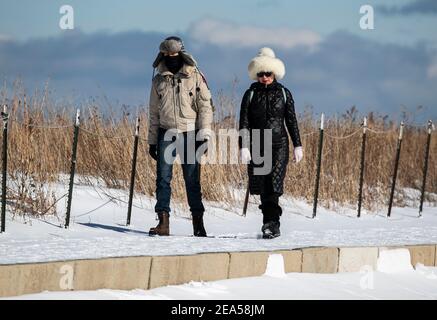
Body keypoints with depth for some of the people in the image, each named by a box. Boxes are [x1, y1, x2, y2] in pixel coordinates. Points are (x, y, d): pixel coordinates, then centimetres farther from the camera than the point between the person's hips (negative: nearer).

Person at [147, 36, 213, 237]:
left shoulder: (195, 77, 2)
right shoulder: (159, 81, 11)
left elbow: (205, 107, 0)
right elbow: (154, 113, 16)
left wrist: (204, 135, -8)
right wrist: (152, 141, 13)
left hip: (189, 134, -2)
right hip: (166, 134, 2)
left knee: (192, 180, 1)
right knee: (163, 178, -4)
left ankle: (198, 222, 7)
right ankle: (163, 222, -3)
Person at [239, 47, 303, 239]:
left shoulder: (283, 93, 6)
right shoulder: (251, 94, 5)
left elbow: (291, 121, 9)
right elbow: (244, 123, 1)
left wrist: (297, 146, 7)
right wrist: (243, 147, -7)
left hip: (279, 144, -1)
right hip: (257, 145, 1)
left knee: (274, 183, -14)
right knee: (262, 186, 2)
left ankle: (270, 222, -19)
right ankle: (272, 224, 13)